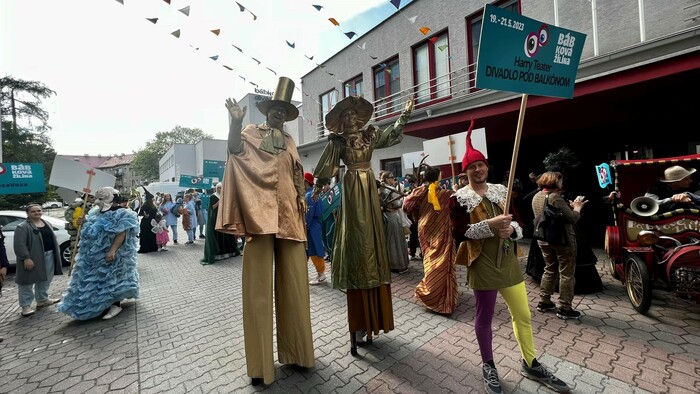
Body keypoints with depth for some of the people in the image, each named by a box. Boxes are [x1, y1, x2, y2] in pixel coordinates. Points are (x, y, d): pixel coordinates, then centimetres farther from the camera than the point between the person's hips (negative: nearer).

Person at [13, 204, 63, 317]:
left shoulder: (46, 223, 11)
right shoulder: (22, 227, -11)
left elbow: (53, 238, 18)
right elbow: (19, 244, -17)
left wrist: (57, 253, 13)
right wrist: (26, 258, -23)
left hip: (49, 256, 7)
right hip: (32, 258, -7)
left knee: (45, 280, 16)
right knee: (28, 281, 2)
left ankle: (42, 300, 29)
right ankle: (25, 306, 10)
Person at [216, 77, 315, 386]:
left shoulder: (289, 141, 21)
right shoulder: (251, 133, 10)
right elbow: (234, 148, -9)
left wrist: (302, 198, 8)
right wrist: (235, 122, -24)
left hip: (288, 213, 4)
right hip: (260, 211, -4)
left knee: (293, 282, 7)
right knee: (259, 284, -2)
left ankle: (295, 350, 23)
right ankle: (261, 362, 11)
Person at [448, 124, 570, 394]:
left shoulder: (500, 191, 9)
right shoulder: (459, 198, -9)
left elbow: (516, 223, 13)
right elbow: (458, 233, -16)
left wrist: (511, 229, -11)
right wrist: (490, 225, -25)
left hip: (508, 260, 6)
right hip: (483, 265, -5)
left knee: (523, 315, 17)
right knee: (484, 317, 10)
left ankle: (530, 364, 39)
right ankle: (488, 367, 32)